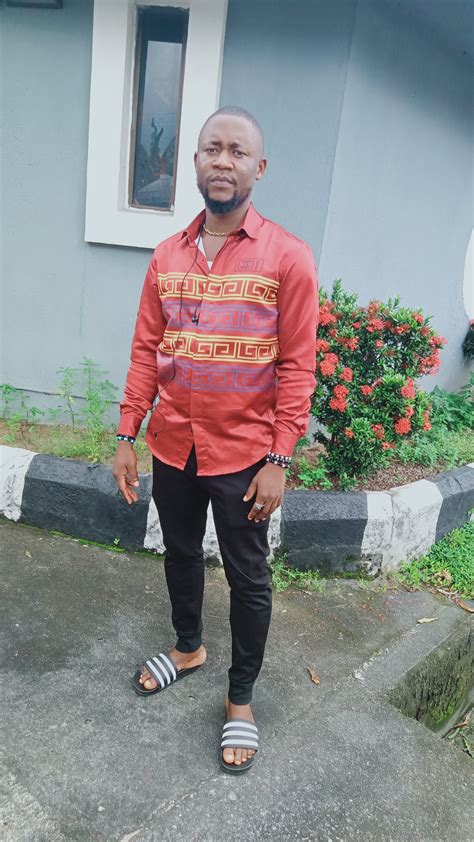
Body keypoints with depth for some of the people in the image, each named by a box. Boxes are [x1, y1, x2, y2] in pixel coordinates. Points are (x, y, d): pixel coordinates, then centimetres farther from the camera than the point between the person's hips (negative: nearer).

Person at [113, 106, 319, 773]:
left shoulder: (287, 257, -9)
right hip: (172, 446, 5)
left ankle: (240, 699, 31)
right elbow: (147, 350, 5)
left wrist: (278, 461, -14)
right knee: (180, 555, 22)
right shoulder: (168, 257, 4)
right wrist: (126, 436, 1)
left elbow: (297, 366, -11)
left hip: (244, 455, -4)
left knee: (247, 578, 10)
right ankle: (188, 647, 49)